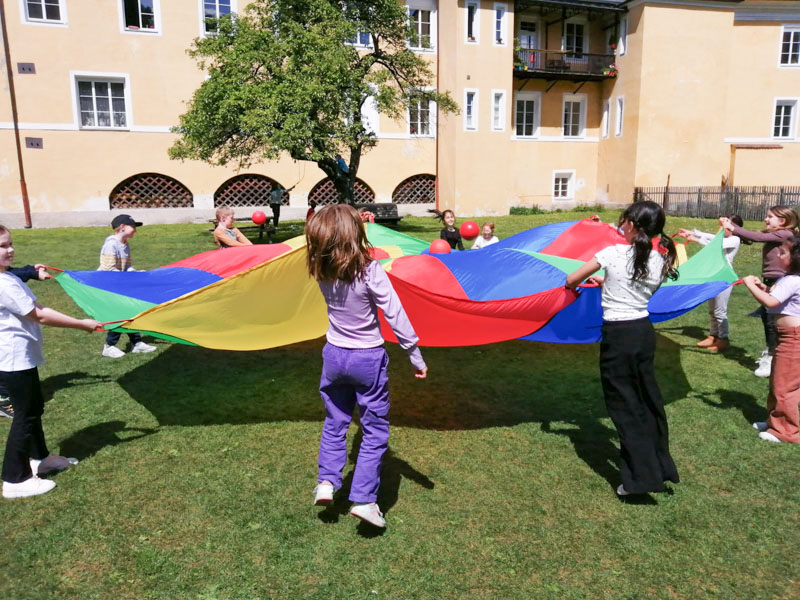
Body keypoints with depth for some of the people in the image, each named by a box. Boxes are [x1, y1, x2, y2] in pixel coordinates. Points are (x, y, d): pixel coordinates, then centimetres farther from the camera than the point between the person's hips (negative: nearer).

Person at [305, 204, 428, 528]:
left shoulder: (322, 274, -7)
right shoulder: (371, 272, -21)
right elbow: (396, 317, -18)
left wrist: (357, 224, 18)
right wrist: (416, 356, -9)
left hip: (334, 355, 5)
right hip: (368, 359, -4)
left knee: (334, 422, 23)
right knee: (375, 430, 8)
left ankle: (326, 481, 21)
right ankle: (363, 499, 9)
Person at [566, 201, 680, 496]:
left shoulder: (613, 253, -14)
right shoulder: (660, 260, 1)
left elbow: (571, 280, -6)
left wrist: (574, 286, 17)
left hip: (618, 336, -6)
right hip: (644, 331, 6)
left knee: (624, 404, 5)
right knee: (648, 397, 18)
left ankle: (642, 477, 10)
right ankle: (661, 466, 31)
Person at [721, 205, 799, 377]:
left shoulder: (785, 234, -15)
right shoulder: (770, 234, 11)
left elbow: (758, 237, -24)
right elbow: (750, 236, 6)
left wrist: (733, 228, -24)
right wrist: (731, 224, -4)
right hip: (769, 281, 9)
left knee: (773, 319, -6)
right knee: (765, 316, 17)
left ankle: (773, 360, 1)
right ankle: (770, 352, 31)